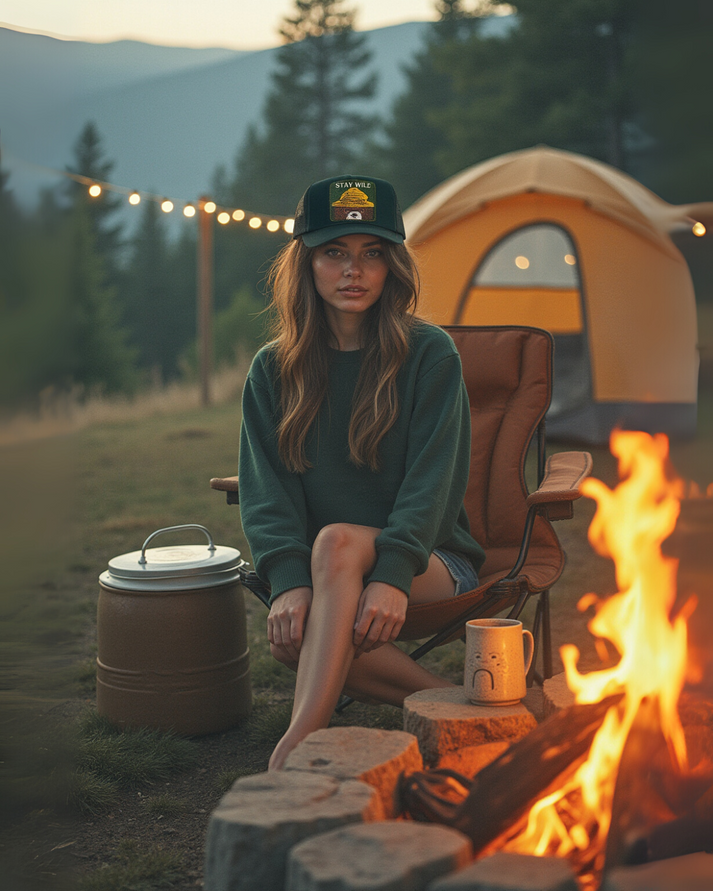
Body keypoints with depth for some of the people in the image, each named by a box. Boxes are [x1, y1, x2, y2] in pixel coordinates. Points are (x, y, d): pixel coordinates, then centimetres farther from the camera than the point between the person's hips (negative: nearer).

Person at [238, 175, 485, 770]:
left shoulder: (429, 354, -3)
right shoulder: (274, 370, 5)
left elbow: (432, 477, -13)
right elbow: (266, 490, -4)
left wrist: (391, 574, -30)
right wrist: (288, 581, -24)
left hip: (432, 562, -3)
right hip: (329, 574, 3)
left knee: (339, 541, -35)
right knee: (289, 632, -31)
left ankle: (297, 744, -40)